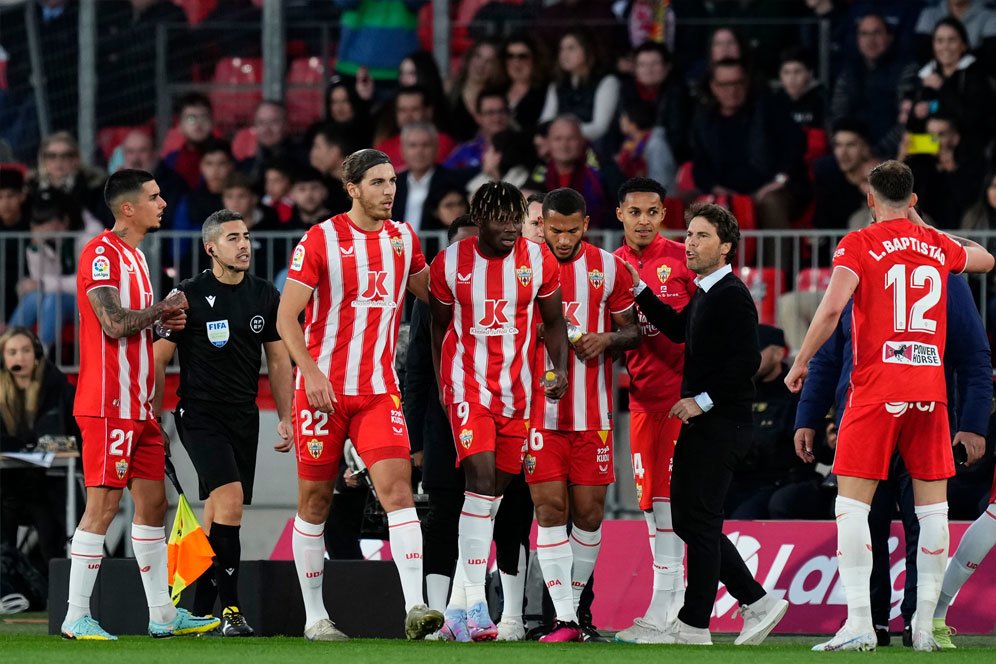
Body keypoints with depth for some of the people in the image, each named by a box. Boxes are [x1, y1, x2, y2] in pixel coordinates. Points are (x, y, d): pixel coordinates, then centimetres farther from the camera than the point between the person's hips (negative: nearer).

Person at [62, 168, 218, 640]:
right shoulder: (101, 254, -12)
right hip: (110, 404, -10)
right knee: (104, 504, -10)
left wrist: (164, 322, 9)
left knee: (153, 501, 11)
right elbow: (114, 324, -22)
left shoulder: (134, 255, 18)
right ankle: (75, 617, -6)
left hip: (138, 405, 10)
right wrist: (164, 308, -9)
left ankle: (162, 615, 17)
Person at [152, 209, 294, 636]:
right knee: (229, 495, -21)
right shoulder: (189, 296, -5)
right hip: (199, 413, -5)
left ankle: (200, 610, 12)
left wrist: (286, 418, 9)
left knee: (217, 513, 5)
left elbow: (278, 361, 16)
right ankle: (230, 609, -22)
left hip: (244, 416, 5)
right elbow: (158, 360, -1)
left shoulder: (264, 296, 10)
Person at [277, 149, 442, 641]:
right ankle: (314, 615, 16)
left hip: (379, 390, 3)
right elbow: (287, 317, -7)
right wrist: (310, 372, -18)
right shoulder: (320, 240, -7)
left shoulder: (403, 238, 8)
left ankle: (415, 607, -22)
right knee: (315, 500, 5)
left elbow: (430, 293, 25)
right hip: (324, 388, -3)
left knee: (397, 488, -14)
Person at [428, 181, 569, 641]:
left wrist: (560, 369, -7)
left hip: (517, 389, 3)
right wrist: (443, 387, 11)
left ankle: (458, 608, 15)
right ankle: (474, 605, -22)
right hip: (467, 383, -3)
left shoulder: (538, 260, -2)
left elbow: (554, 322, 9)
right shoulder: (450, 264, -5)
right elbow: (440, 327, 9)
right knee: (481, 476, -21)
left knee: (494, 493, 6)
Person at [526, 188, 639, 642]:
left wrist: (607, 339, -10)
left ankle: (576, 601, 19)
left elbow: (632, 331, 10)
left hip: (593, 412, 2)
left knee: (589, 511, 2)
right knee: (550, 507, -8)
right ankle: (564, 619, -9)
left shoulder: (608, 267, 4)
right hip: (540, 411, -2)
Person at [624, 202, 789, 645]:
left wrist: (703, 400, -19)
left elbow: (746, 360, -22)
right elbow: (678, 329, 30)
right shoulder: (705, 294, 16)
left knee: (698, 521, -5)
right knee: (689, 520, 12)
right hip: (702, 424, 10)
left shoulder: (732, 296, -14)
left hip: (720, 423, -10)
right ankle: (758, 602, 16)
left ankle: (694, 627, 0)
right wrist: (640, 289, 24)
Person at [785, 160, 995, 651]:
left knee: (851, 503, -3)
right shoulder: (939, 246, 11)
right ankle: (925, 624, 6)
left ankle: (859, 623, -13)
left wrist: (799, 363, -3)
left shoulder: (860, 244, -2)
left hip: (876, 389, -4)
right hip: (930, 389, 4)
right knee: (933, 506, 8)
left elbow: (832, 308, -15)